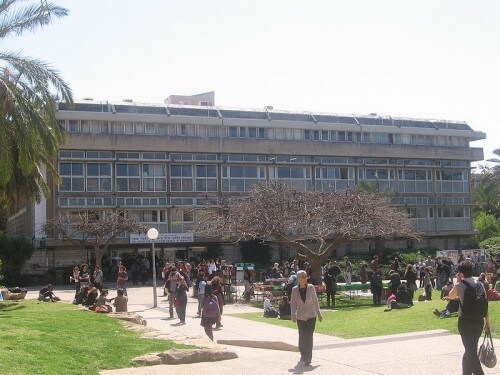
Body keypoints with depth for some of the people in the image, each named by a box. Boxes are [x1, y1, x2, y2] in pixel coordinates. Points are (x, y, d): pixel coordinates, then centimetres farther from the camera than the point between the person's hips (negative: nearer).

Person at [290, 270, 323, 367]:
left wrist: (319, 314, 11)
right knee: (302, 337, 8)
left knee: (309, 337, -9)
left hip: (311, 316, -1)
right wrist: (293, 315, -13)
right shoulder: (295, 290, -5)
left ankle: (307, 359, -3)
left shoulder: (311, 287, -6)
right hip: (300, 317, 1)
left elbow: (315, 301, 5)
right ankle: (303, 356, 28)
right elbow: (293, 303, 1)